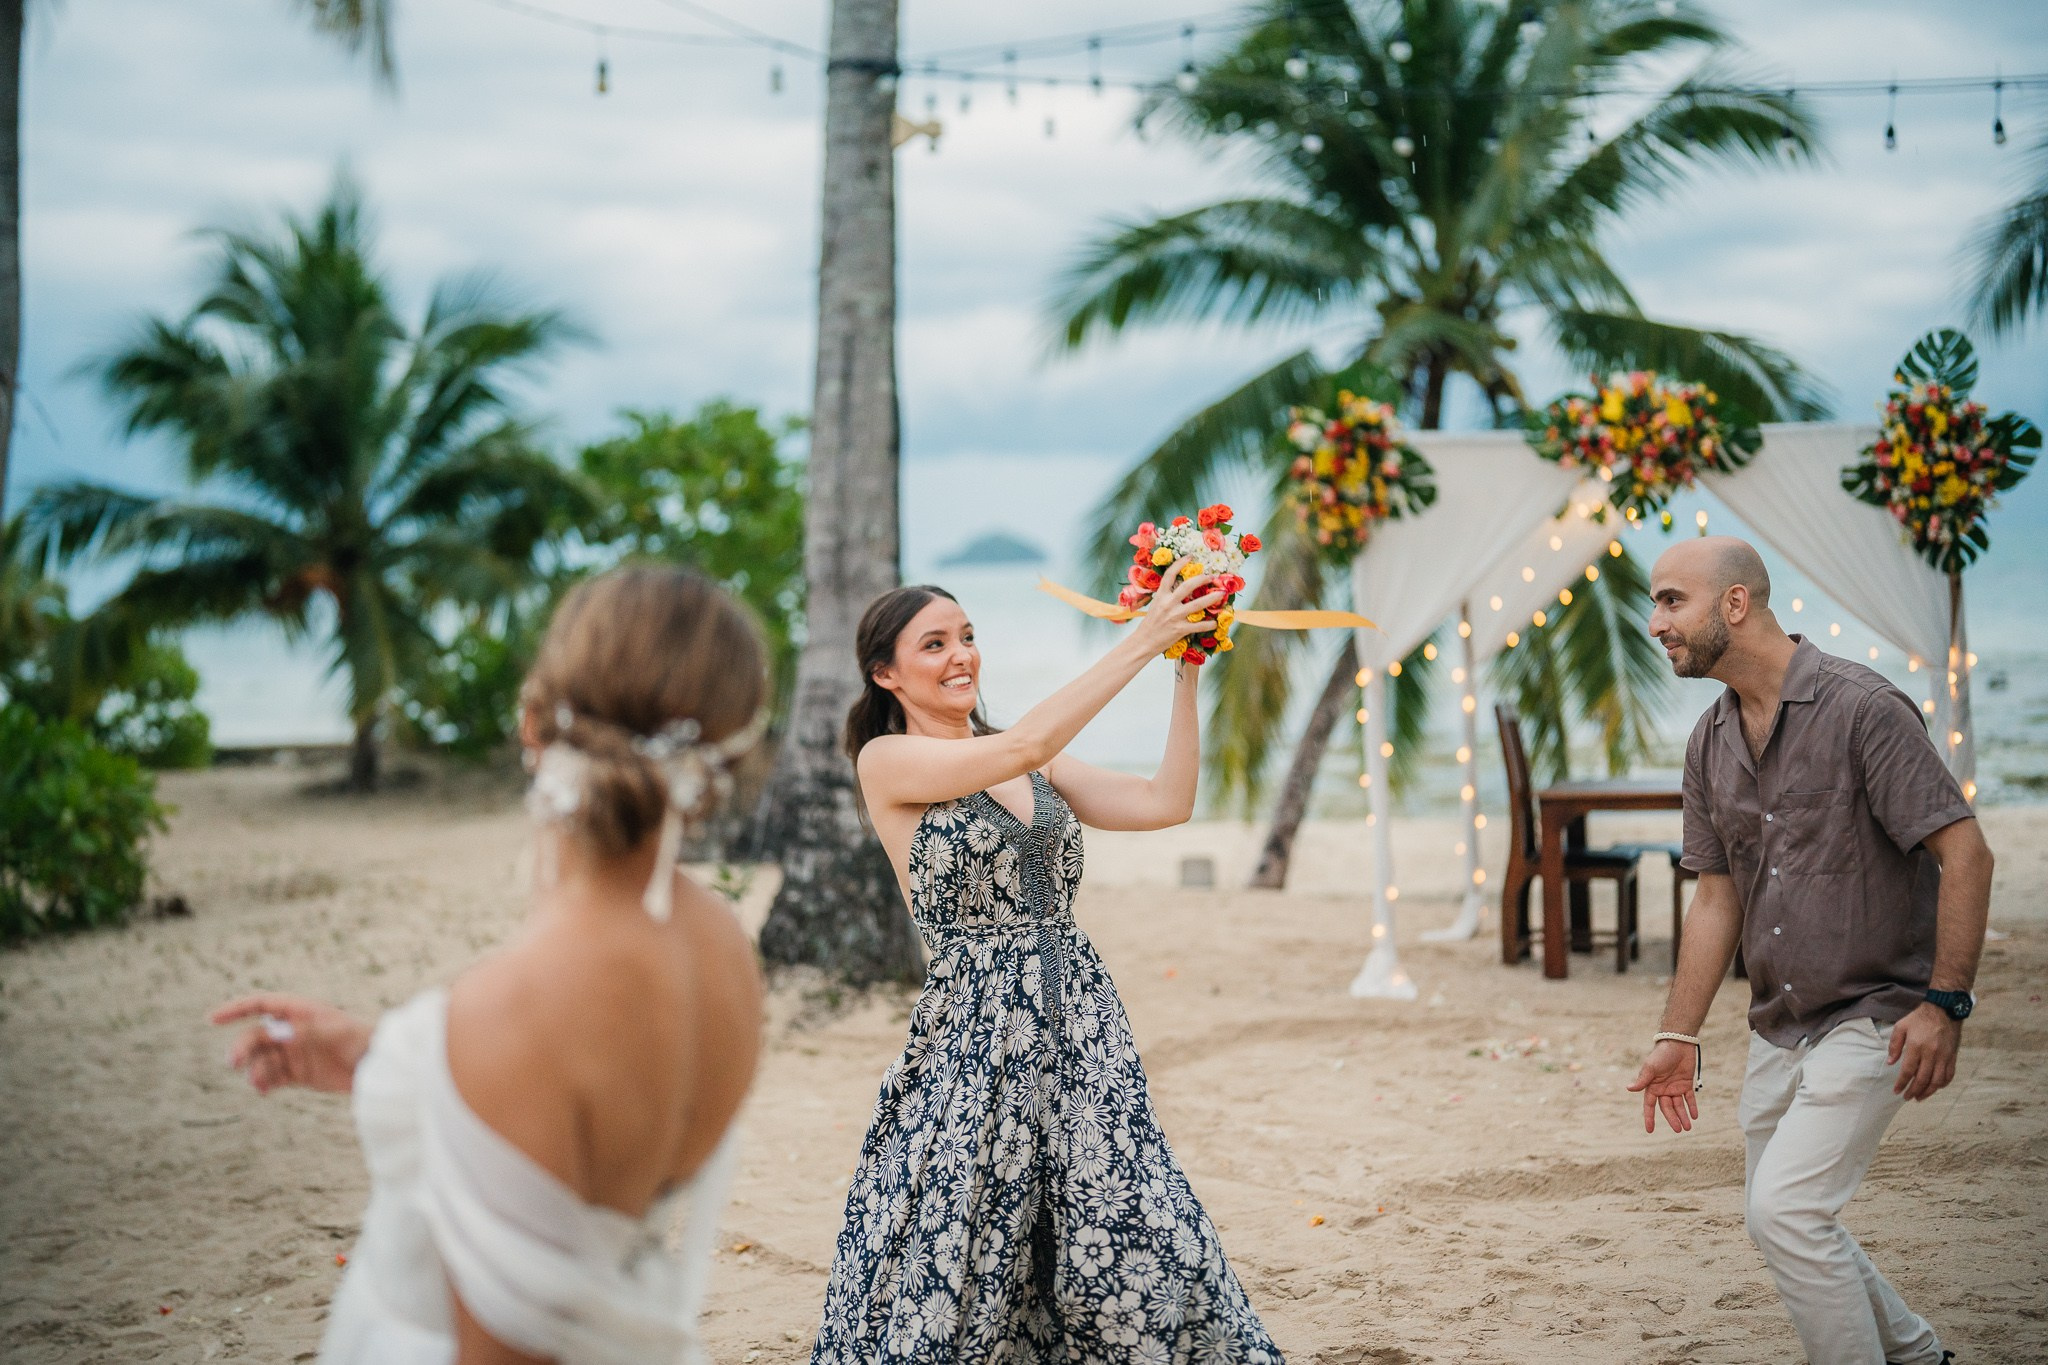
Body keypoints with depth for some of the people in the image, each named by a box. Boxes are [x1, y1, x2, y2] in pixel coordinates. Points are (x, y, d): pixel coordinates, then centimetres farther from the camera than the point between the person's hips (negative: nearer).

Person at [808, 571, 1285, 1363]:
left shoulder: (1040, 771, 14)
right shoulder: (886, 762, -4)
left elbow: (1166, 803, 4)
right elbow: (1023, 746, -18)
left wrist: (1186, 671, -3)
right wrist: (1141, 642, -18)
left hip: (1077, 1021, 5)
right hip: (973, 1031, -5)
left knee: (1133, 1244, -2)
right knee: (958, 1255, -2)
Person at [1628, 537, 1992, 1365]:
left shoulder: (1861, 709, -15)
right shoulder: (1711, 744, 7)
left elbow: (1964, 853, -16)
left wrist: (1945, 1004, -21)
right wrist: (1679, 1036, 9)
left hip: (1871, 1018, -8)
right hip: (1777, 1030, 8)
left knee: (1783, 1208, -17)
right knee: (1788, 1222, 14)